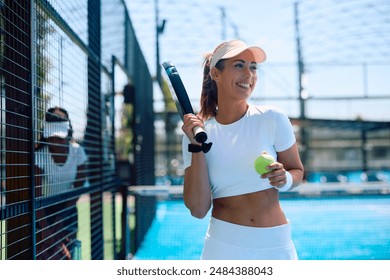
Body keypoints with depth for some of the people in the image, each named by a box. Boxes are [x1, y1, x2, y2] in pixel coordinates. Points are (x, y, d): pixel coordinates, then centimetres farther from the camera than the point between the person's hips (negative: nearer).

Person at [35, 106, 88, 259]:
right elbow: (36, 194, -24)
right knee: (47, 253, -10)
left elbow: (78, 189, -10)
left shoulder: (78, 152, -16)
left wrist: (60, 218, -15)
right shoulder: (39, 155, -22)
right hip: (45, 208, -2)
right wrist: (44, 226, -32)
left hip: (68, 208, 2)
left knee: (67, 250, -2)